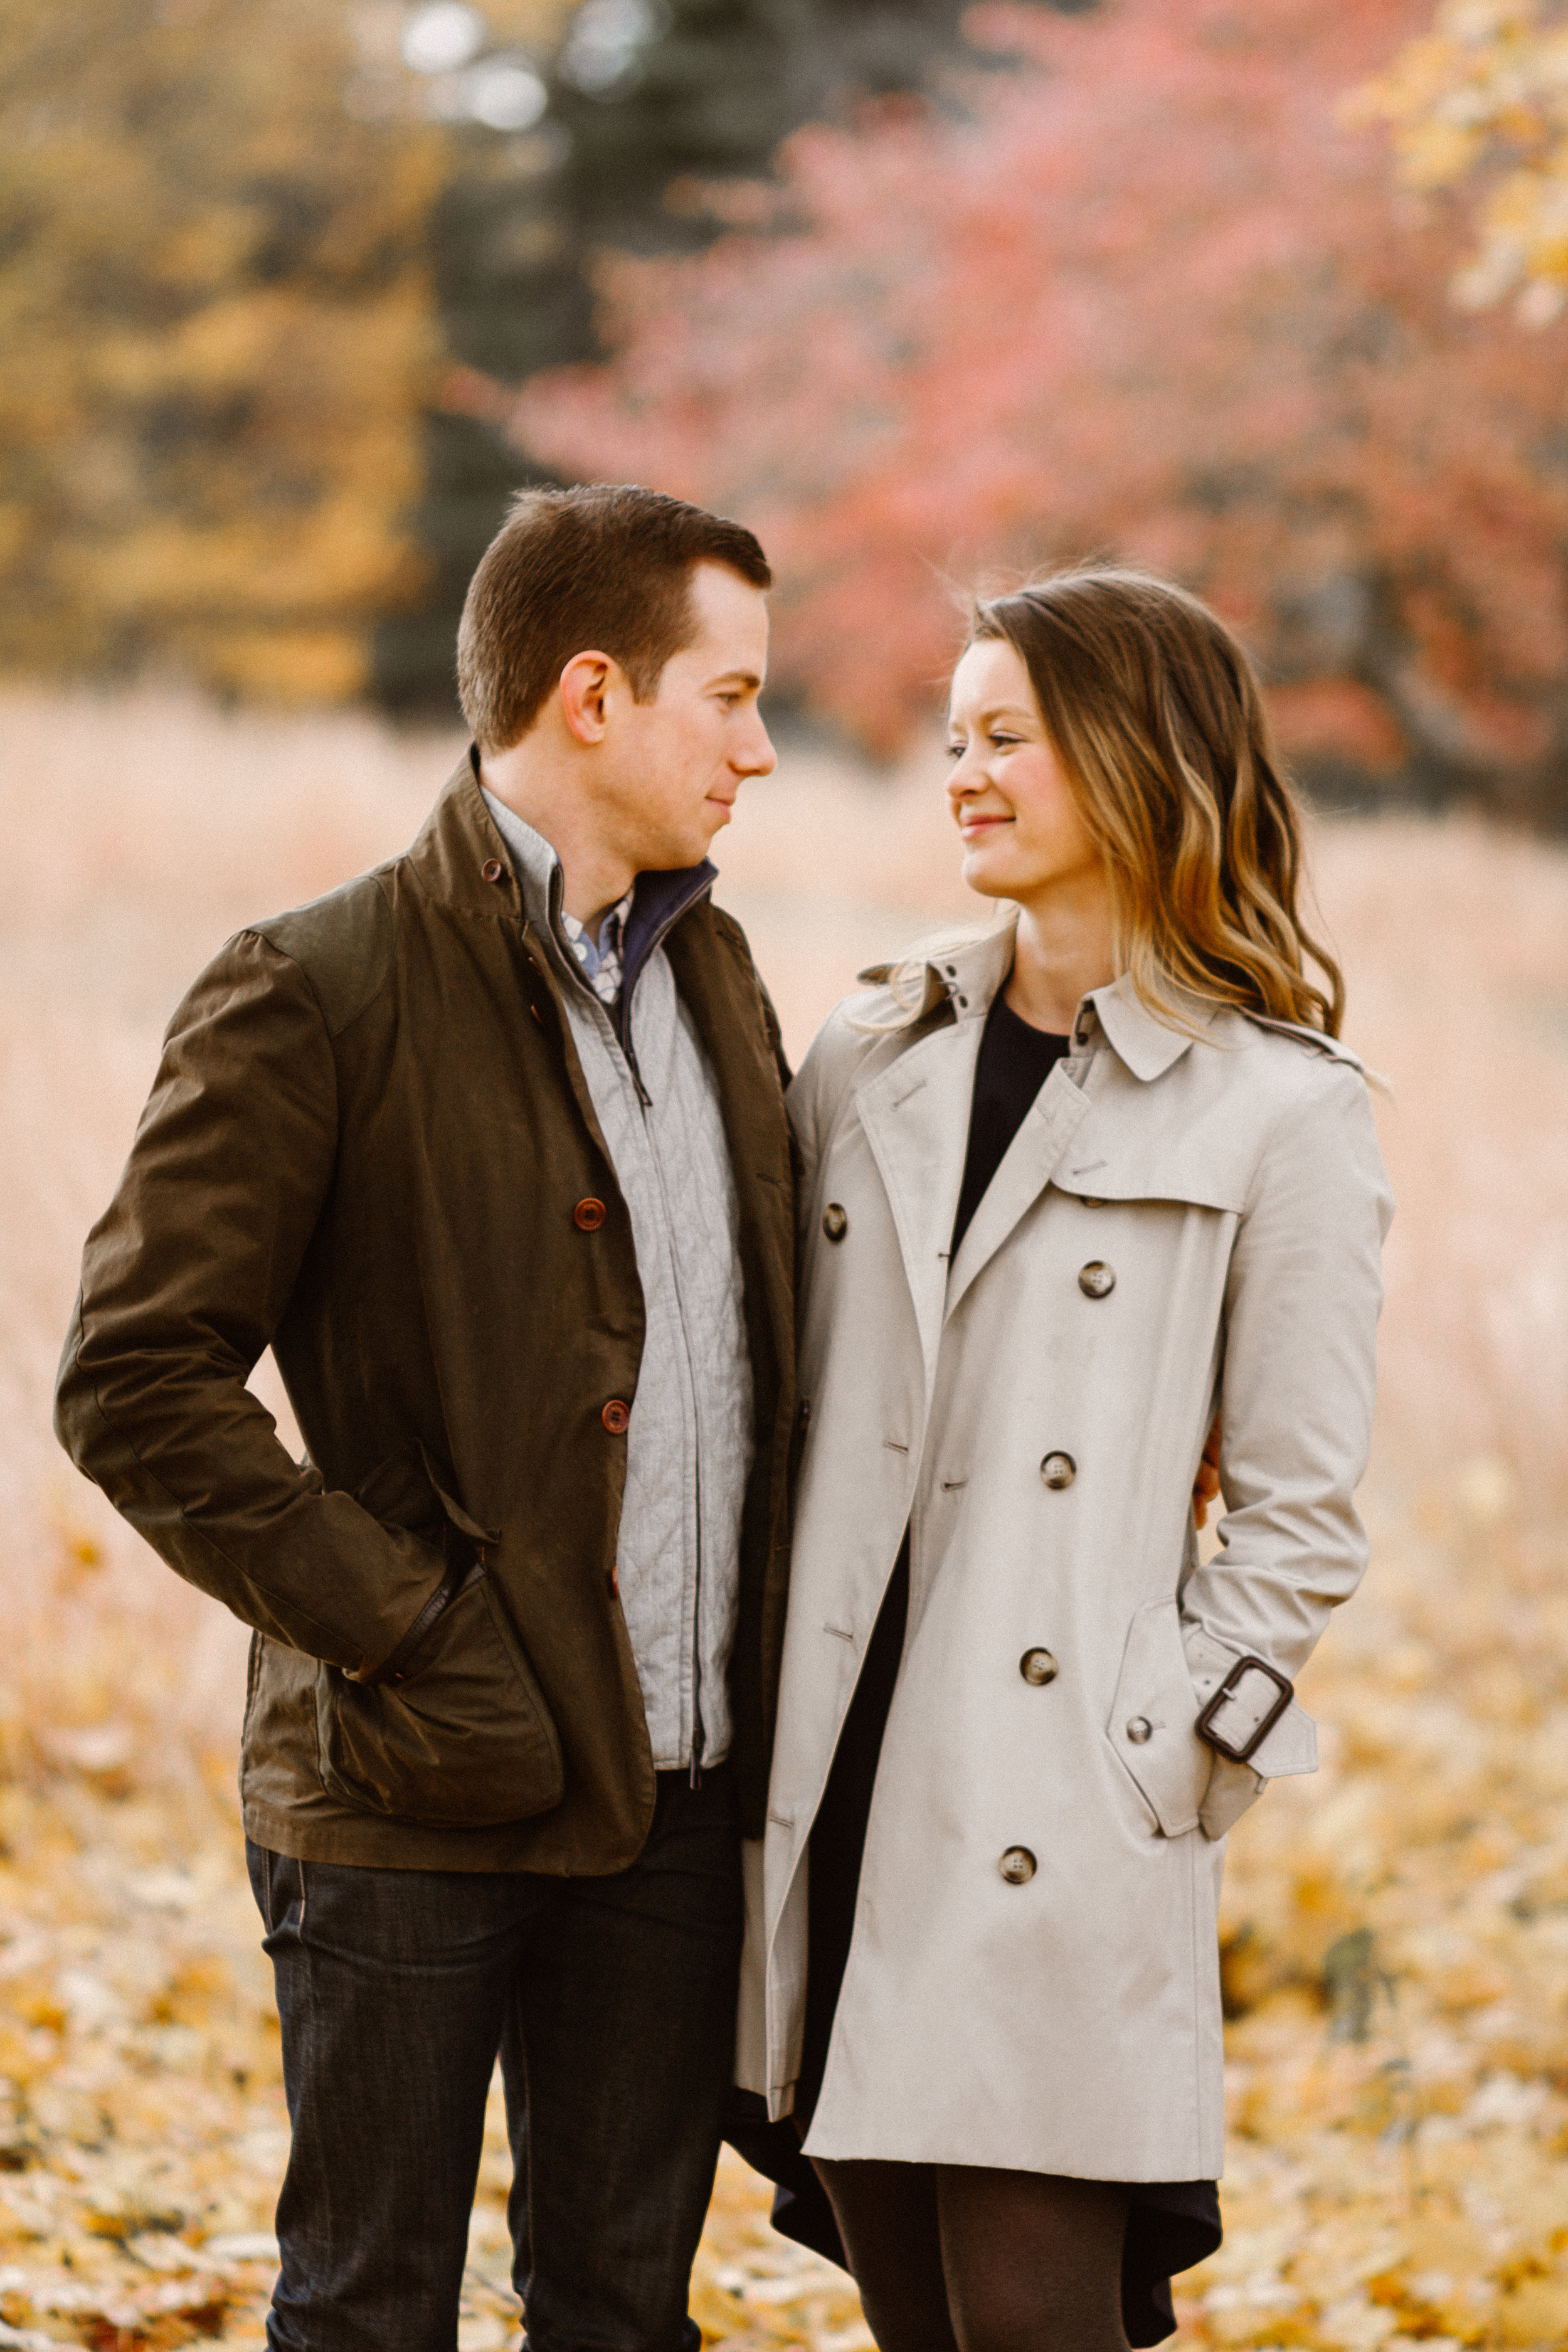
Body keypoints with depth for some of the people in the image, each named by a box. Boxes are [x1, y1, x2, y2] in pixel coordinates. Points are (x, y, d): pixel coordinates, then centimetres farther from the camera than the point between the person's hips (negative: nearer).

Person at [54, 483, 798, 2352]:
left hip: (681, 1782, 6)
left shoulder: (713, 972, 12)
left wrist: (774, 1685, 8)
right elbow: (134, 1383, -14)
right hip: (420, 1796, -6)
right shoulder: (315, 996, -11)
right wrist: (400, 1624, -17)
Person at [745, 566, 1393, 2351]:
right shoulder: (866, 1065, 10)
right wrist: (759, 1736, 4)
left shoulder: (1280, 1111, -3)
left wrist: (1155, 1764, -9)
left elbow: (1298, 1517, -2)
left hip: (1061, 1839, -5)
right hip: (841, 1796, 5)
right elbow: (776, 1414, 13)